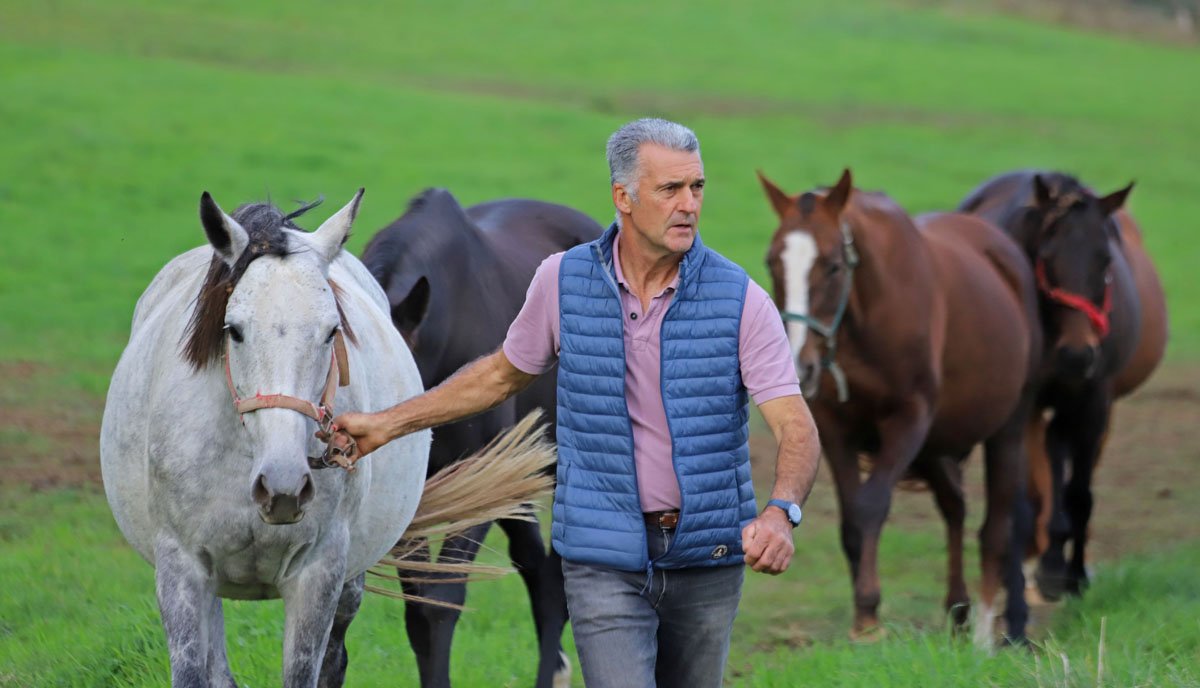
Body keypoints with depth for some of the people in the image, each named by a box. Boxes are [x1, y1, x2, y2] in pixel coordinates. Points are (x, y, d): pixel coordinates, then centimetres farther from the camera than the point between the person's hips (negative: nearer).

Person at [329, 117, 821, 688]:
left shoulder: (739, 299, -8)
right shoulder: (563, 281, -3)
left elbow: (796, 427, -15)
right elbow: (505, 373, 16)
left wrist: (780, 513, -35)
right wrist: (388, 423, 19)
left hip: (706, 557, 1)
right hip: (604, 555, -1)